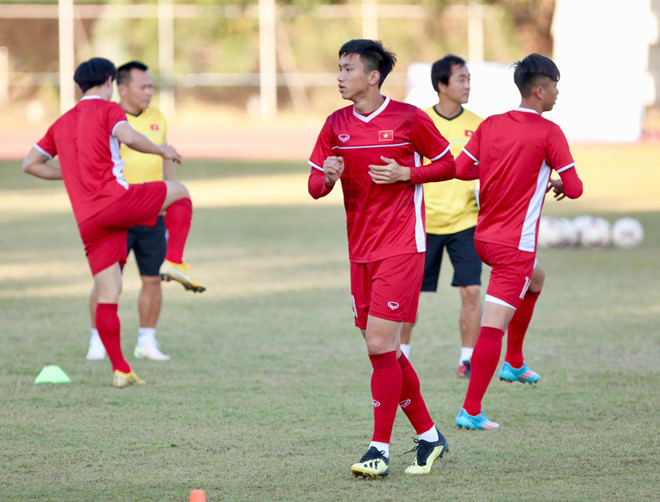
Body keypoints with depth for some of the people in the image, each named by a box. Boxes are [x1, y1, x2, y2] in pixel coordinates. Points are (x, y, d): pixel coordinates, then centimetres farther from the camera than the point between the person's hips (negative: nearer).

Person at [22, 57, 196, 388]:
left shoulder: (62, 124, 22)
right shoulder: (108, 109, 4)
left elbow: (30, 164, 23)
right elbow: (128, 137, -17)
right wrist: (162, 151, -1)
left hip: (87, 221, 6)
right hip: (116, 200, -6)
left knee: (108, 294, 6)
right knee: (180, 192, 15)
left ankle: (120, 370, 2)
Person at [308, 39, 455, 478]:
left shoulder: (408, 118, -7)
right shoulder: (337, 125, 7)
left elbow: (448, 165, 3)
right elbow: (314, 186, 10)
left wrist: (405, 174, -13)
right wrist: (329, 177, -13)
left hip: (401, 246, -6)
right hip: (362, 251, 6)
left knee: (380, 344, -13)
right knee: (385, 351, 8)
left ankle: (381, 450, -8)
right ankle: (429, 437, 23)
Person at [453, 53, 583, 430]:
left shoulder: (491, 125, 4)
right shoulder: (548, 132, -13)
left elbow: (461, 169, 5)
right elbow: (575, 188, -14)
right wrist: (561, 183, 8)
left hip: (484, 236, 8)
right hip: (515, 244, -8)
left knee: (535, 278, 35)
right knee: (493, 327, -9)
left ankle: (515, 363, 38)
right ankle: (471, 411, -12)